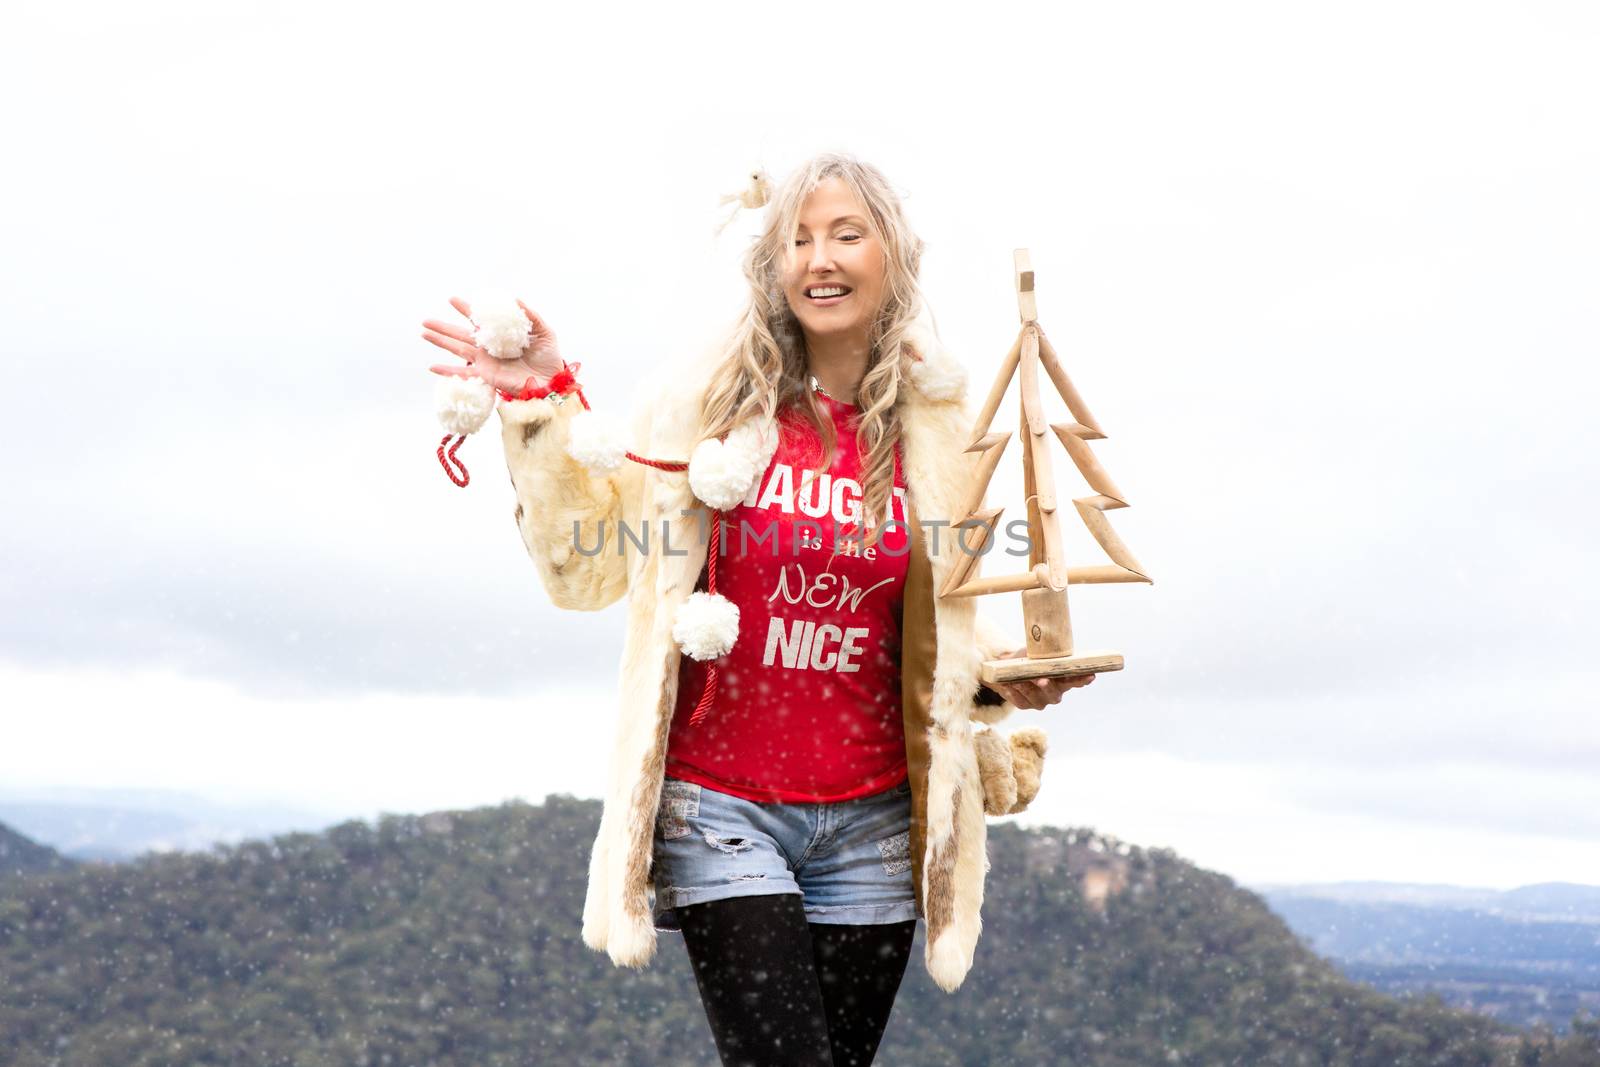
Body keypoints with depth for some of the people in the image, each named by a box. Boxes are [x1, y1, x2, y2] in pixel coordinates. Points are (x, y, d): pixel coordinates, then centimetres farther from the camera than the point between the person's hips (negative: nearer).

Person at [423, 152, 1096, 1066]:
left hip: (871, 819, 3)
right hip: (722, 808, -3)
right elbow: (592, 563, 0)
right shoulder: (707, 400, -3)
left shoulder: (936, 431, 5)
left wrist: (1000, 675, -3)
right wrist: (544, 408, -7)